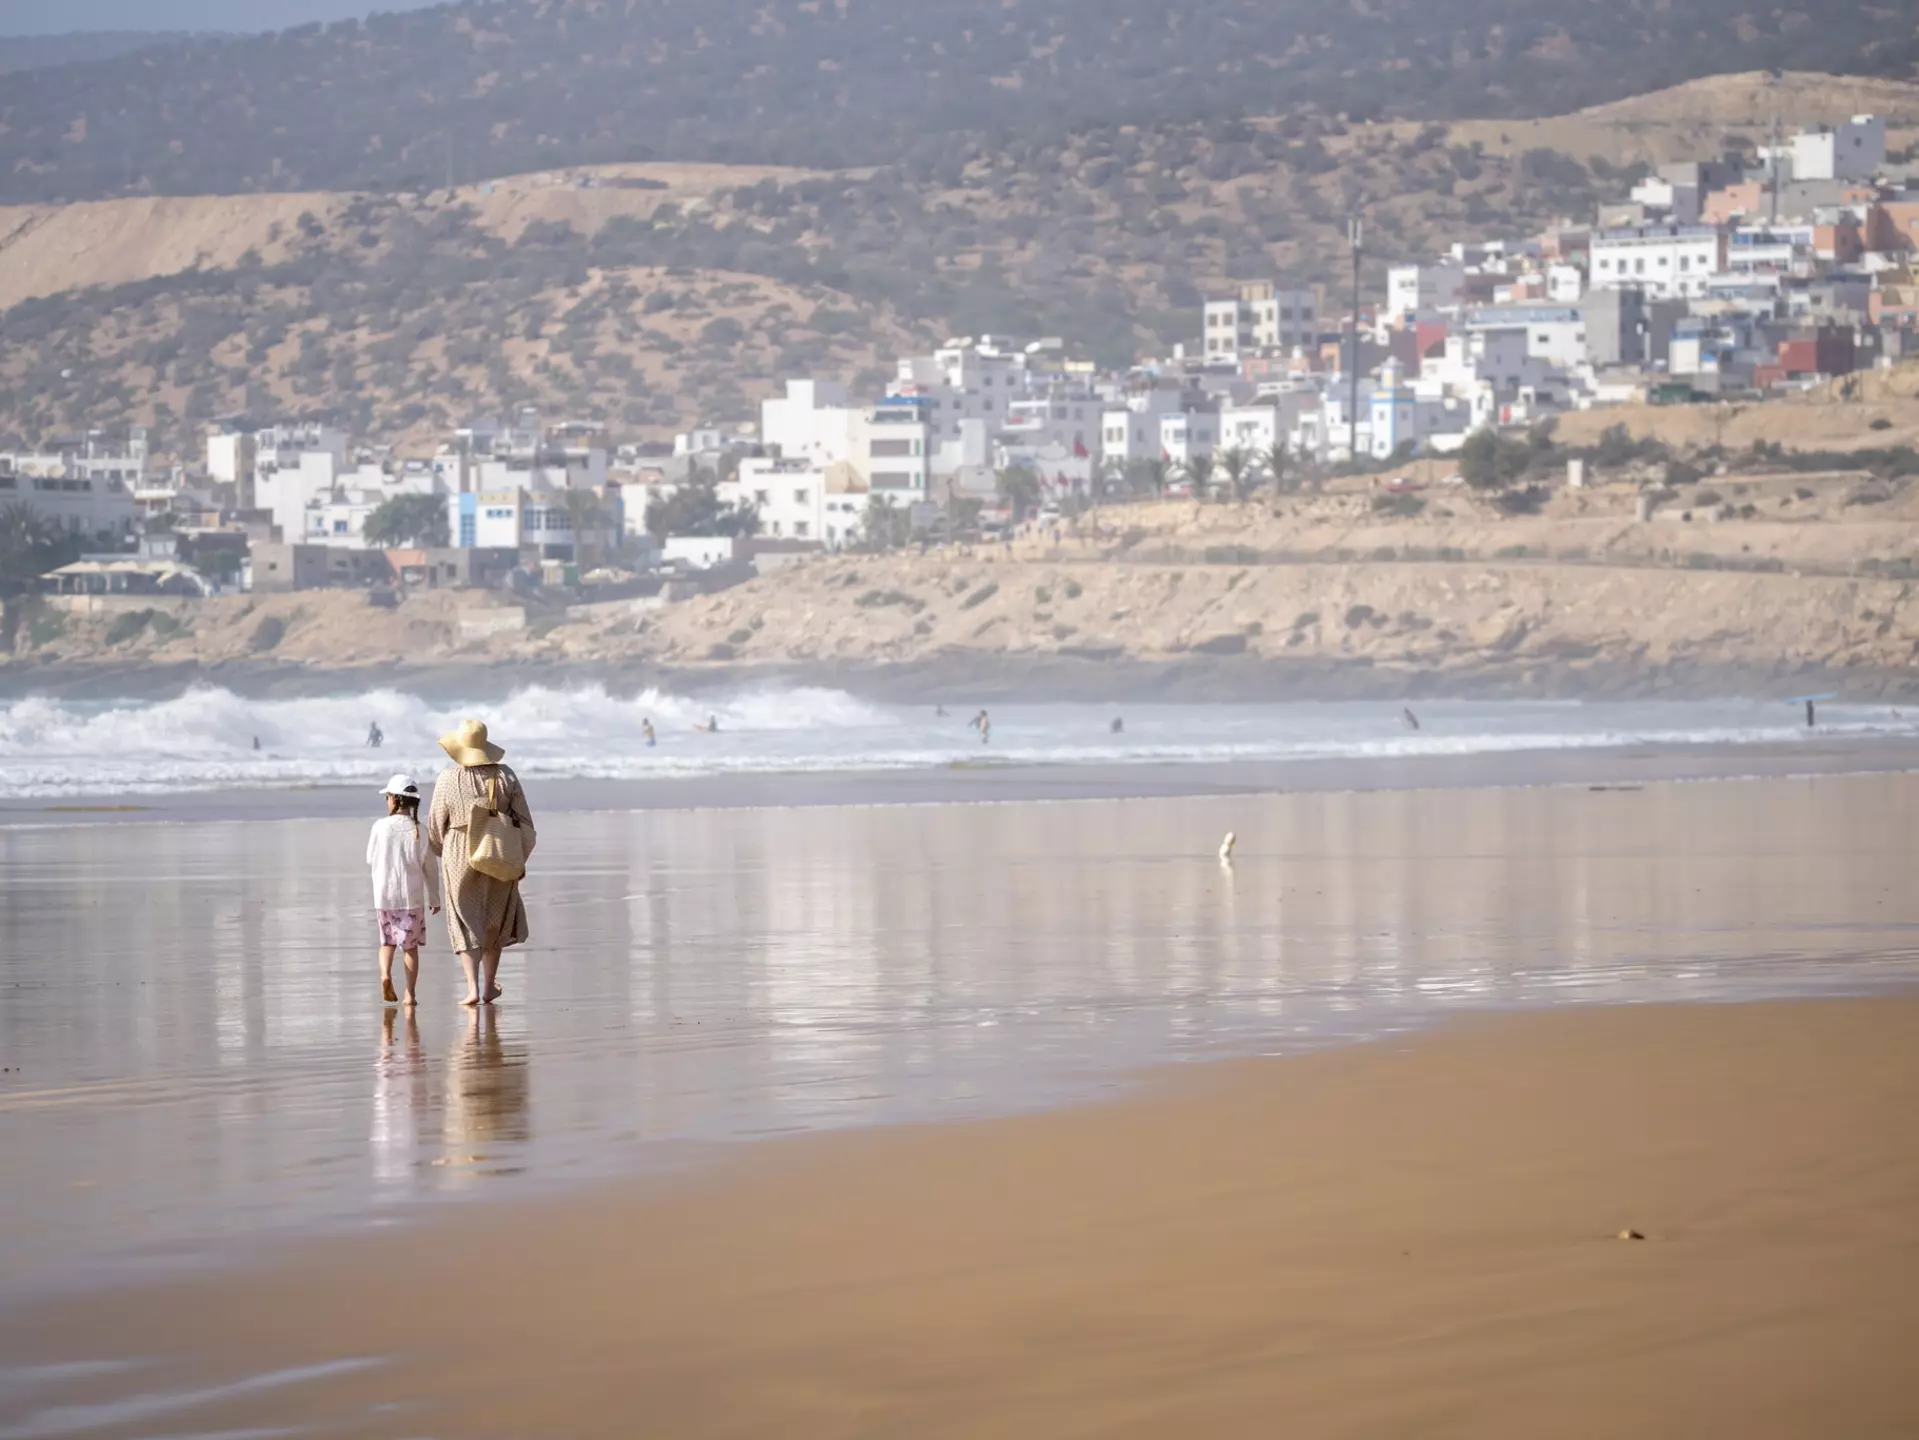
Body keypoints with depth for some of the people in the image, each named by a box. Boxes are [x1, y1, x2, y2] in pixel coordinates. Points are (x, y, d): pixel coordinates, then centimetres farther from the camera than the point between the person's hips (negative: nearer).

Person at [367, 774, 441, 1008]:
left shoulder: (380, 827, -8)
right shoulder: (419, 831, -6)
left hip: (383, 894, 0)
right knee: (410, 945, 8)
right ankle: (410, 993, 5)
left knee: (387, 941, 16)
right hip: (411, 895, 0)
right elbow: (430, 868, 0)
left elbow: (370, 860, 1)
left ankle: (385, 973, -9)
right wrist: (434, 898, 12)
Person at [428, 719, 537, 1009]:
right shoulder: (504, 776, -4)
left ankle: (473, 988, -7)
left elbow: (436, 824, 0)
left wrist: (441, 851, 20)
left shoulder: (449, 778, -9)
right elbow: (523, 822, -1)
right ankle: (489, 987, 22)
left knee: (466, 923, 6)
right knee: (494, 920, 18)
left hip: (460, 857, -2)